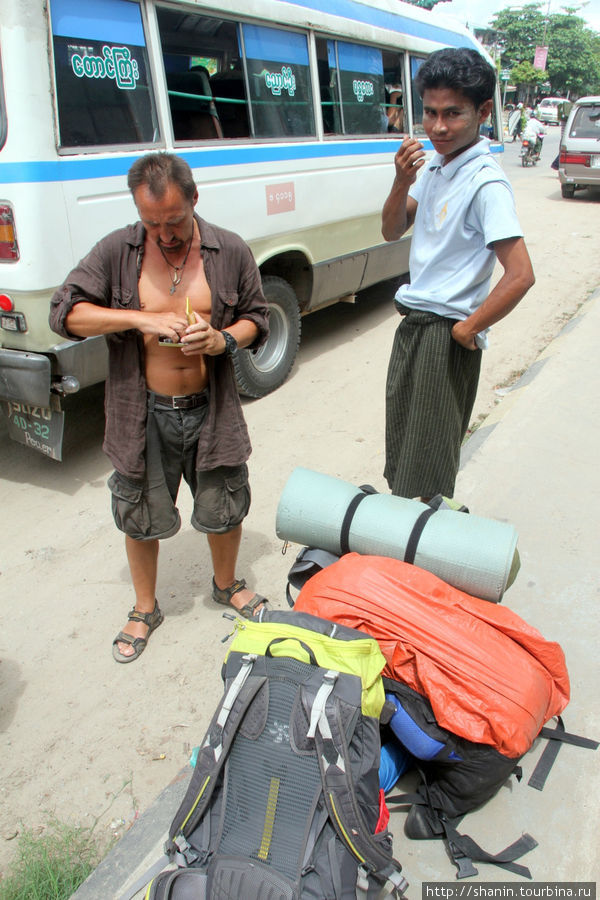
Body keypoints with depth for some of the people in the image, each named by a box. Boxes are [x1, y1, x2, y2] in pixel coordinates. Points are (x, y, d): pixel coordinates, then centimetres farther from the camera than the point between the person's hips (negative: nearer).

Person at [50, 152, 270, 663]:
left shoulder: (230, 252, -3)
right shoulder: (117, 251, -6)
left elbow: (257, 318, 6)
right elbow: (65, 313, -9)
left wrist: (223, 340, -17)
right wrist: (142, 319, -22)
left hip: (210, 410, 1)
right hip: (143, 414, 0)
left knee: (224, 507, 14)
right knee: (141, 516, 13)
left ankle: (227, 585, 45)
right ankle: (145, 609, 37)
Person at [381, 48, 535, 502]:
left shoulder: (485, 182, -19)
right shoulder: (434, 165, 7)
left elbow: (520, 275, -26)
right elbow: (392, 231, 9)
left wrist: (466, 331, -17)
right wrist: (402, 183, -9)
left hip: (445, 336, -9)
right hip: (413, 326, 9)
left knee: (426, 468, 2)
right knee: (402, 445, 21)